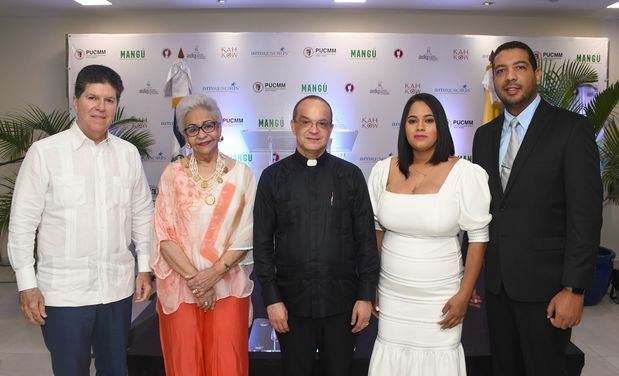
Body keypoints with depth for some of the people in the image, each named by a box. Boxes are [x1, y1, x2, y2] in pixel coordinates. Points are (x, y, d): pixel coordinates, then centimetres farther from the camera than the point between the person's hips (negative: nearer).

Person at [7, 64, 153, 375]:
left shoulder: (128, 154, 3)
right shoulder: (44, 152, -7)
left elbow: (143, 214, 9)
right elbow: (22, 223, -5)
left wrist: (144, 268, 9)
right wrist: (27, 284, -5)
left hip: (118, 288, 3)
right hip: (64, 291, -3)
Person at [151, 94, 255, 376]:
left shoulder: (241, 174, 0)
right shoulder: (172, 174, 1)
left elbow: (246, 235, -2)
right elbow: (164, 235, -3)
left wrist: (214, 272, -12)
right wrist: (194, 278, -11)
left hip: (227, 286, 0)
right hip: (180, 288, 1)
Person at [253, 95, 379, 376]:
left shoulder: (351, 175, 0)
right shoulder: (273, 177, 0)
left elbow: (366, 239, 1)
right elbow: (262, 242, 0)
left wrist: (366, 296, -2)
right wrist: (271, 299, -4)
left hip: (342, 303, 0)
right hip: (291, 304, 0)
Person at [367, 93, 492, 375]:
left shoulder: (465, 174, -10)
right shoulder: (383, 171, 0)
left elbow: (478, 237, -7)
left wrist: (464, 295, -8)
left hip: (440, 298, -2)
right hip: (391, 294, 3)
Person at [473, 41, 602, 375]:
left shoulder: (572, 128, -8)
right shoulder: (484, 135, 8)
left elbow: (585, 215, -13)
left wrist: (573, 289, -16)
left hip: (544, 282, -5)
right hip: (496, 281, 5)